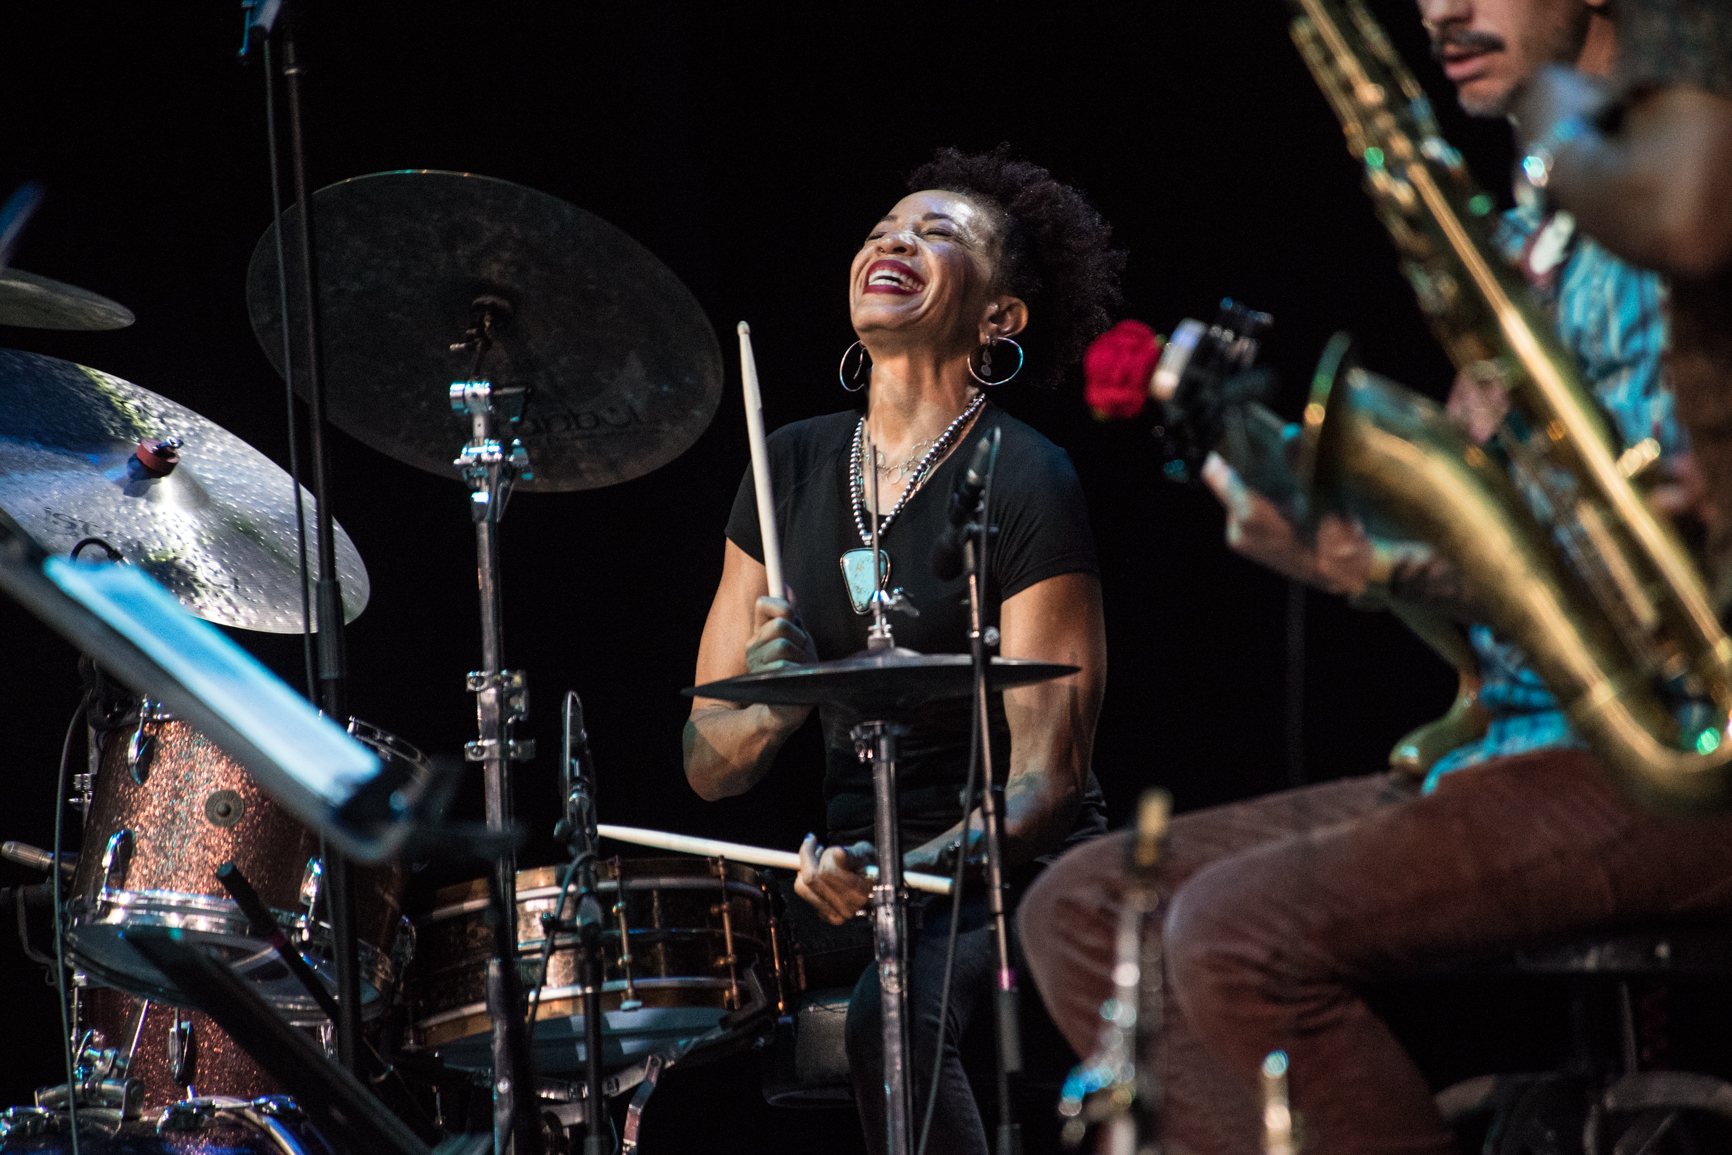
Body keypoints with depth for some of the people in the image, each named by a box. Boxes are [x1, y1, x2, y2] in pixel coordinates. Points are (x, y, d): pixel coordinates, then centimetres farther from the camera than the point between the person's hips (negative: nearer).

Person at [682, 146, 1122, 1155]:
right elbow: (709, 766, 8)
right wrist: (778, 703, -16)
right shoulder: (796, 463, 9)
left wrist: (906, 870, -32)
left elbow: (1048, 777, -15)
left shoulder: (1025, 485, -9)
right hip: (846, 875, 6)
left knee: (892, 1015, -34)